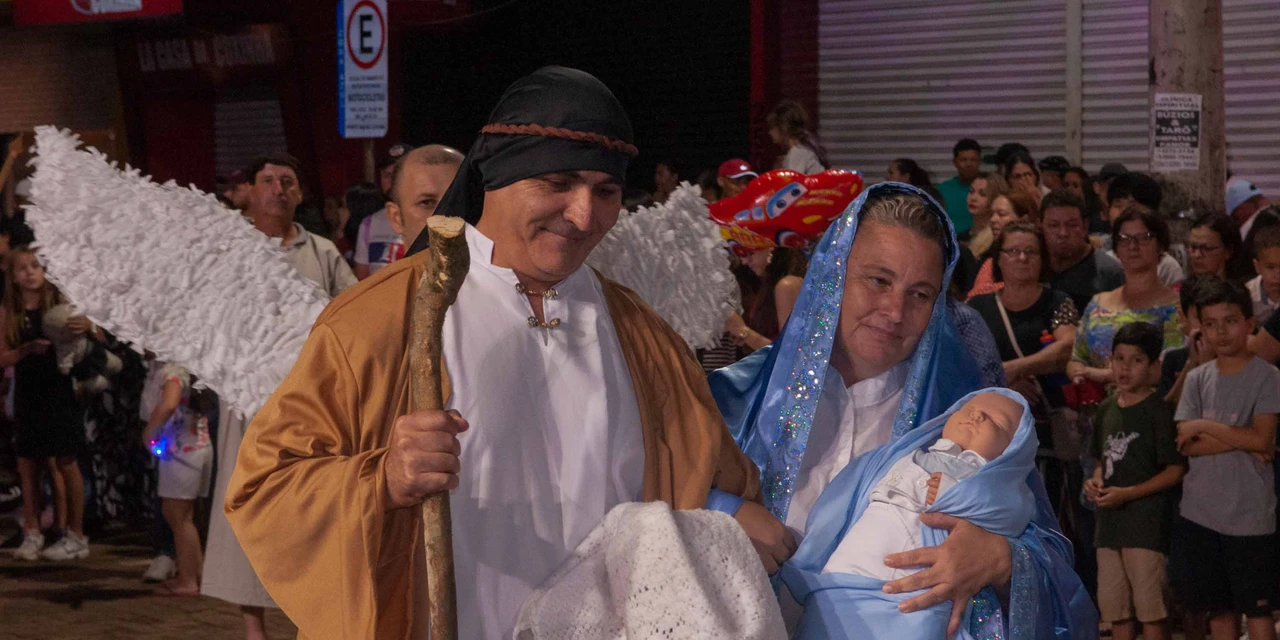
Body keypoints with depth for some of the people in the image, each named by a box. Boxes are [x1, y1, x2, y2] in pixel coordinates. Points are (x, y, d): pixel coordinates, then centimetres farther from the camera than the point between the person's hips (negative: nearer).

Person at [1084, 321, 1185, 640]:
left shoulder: (1158, 411, -11)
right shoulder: (1107, 410, 10)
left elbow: (1175, 469, -13)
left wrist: (1126, 493, -18)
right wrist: (1095, 481, 0)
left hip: (1147, 522, -7)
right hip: (1110, 521, 7)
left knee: (1150, 608, -4)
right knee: (1115, 607, 13)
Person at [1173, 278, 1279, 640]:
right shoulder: (1198, 379, 6)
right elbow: (1186, 444, -3)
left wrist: (1205, 426, -11)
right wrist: (1240, 440, -14)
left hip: (1250, 515, -4)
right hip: (1199, 513, 4)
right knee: (1219, 608, 12)